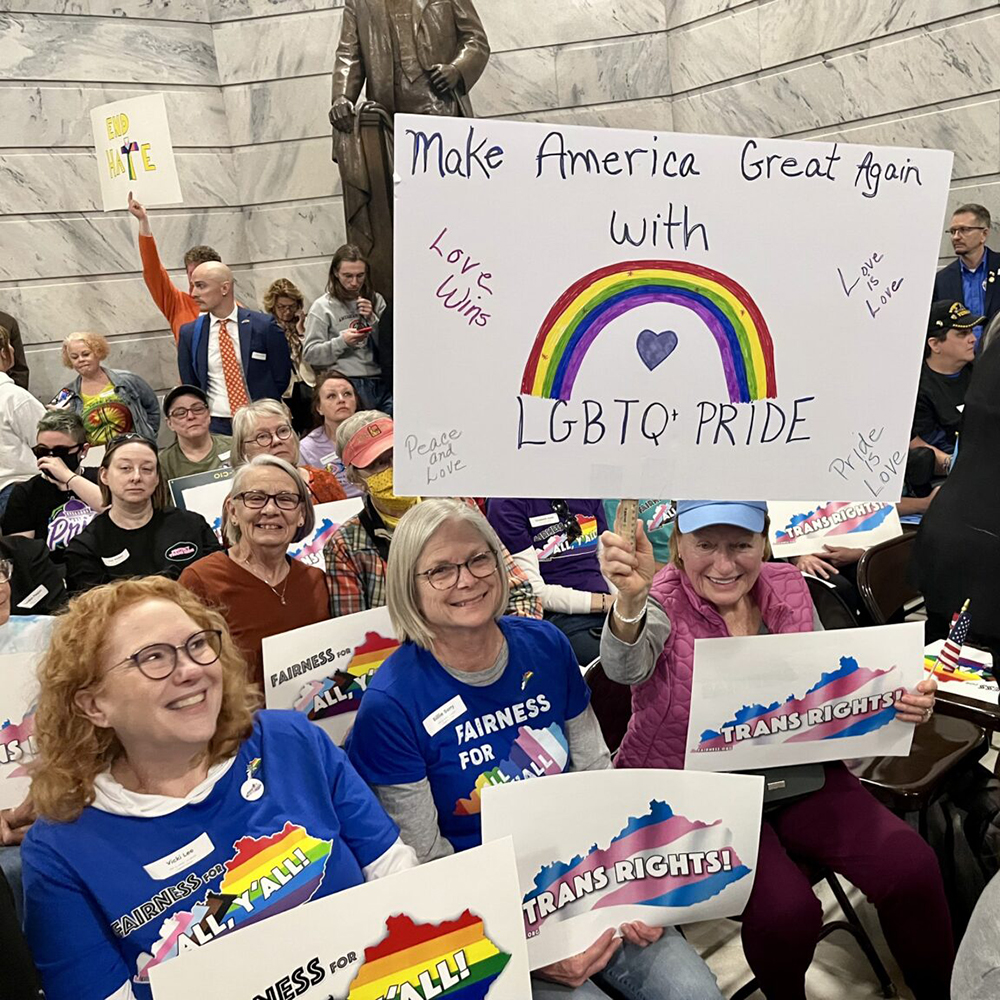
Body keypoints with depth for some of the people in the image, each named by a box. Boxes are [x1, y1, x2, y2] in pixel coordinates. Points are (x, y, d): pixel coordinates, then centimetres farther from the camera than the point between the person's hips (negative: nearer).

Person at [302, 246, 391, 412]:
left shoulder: (376, 300, 14)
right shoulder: (322, 307, 5)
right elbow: (309, 355, 1)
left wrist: (373, 320, -3)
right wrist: (342, 342, -11)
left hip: (380, 381, 3)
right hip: (347, 384, -3)